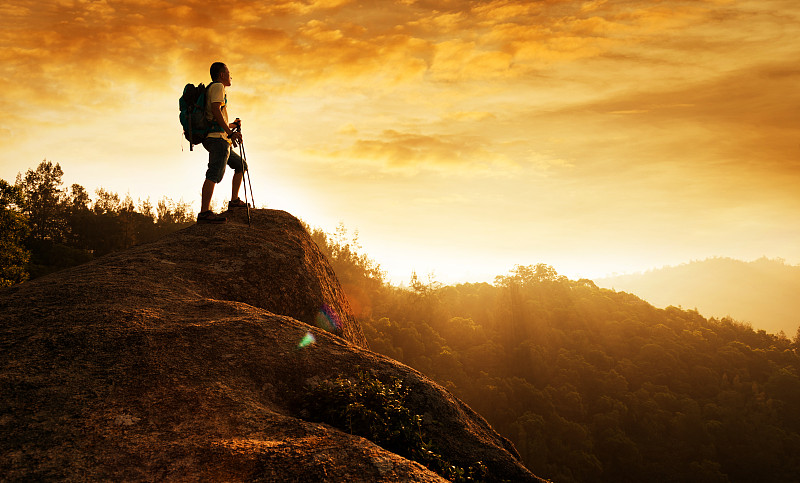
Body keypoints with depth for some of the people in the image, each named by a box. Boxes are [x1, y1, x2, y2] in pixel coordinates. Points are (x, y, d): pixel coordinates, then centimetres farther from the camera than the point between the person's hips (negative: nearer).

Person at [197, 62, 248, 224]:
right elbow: (215, 110, -16)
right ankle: (204, 212, -33)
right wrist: (230, 132, -22)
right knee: (215, 173, -22)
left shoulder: (211, 89, 30)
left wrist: (231, 125, 39)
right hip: (217, 137, -11)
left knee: (241, 165, 20)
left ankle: (234, 200, 20)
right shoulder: (218, 86, 0)